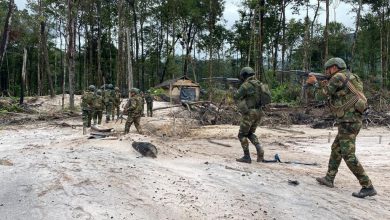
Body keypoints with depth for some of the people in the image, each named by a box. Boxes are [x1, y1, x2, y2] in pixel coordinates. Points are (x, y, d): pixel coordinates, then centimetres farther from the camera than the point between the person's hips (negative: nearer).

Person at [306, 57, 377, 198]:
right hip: (351, 120, 11)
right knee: (336, 149, 19)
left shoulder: (338, 77, -11)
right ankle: (329, 179, 28)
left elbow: (321, 95, -8)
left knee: (348, 155, -10)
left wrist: (316, 83, 11)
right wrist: (316, 83, 20)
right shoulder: (347, 78, 19)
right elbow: (330, 95, 25)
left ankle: (368, 187, -7)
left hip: (348, 122, -11)